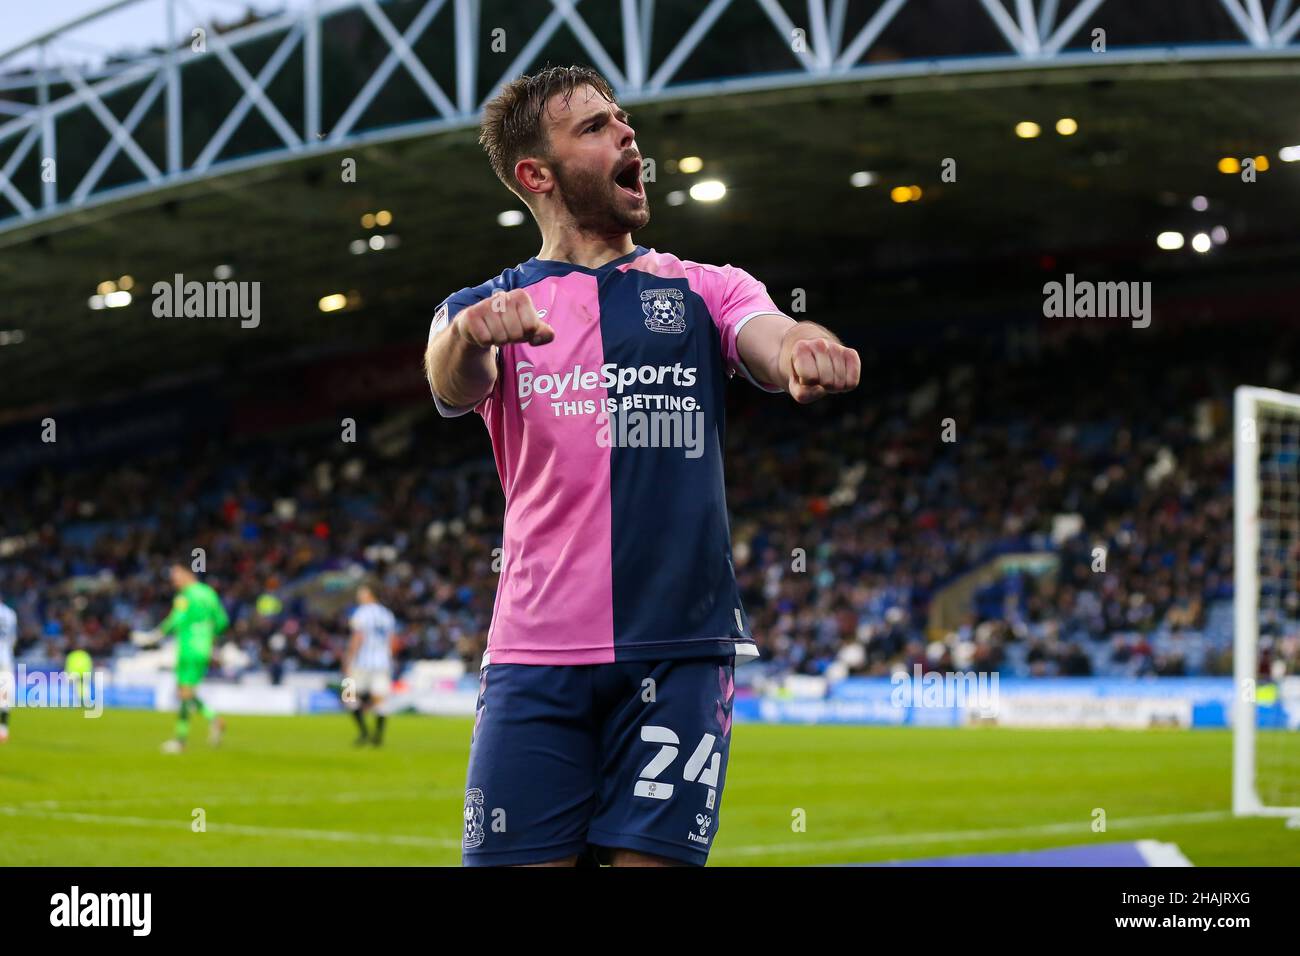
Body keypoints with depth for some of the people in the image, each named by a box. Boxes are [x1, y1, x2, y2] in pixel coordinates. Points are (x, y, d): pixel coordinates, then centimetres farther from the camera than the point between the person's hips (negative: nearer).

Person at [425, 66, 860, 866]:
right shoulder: (488, 307, 10)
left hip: (680, 649, 0)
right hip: (536, 652, 0)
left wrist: (802, 349, -35)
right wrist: (469, 337, -37)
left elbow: (769, 338, -9)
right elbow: (454, 386, -12)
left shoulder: (705, 291, 12)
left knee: (649, 857, -6)